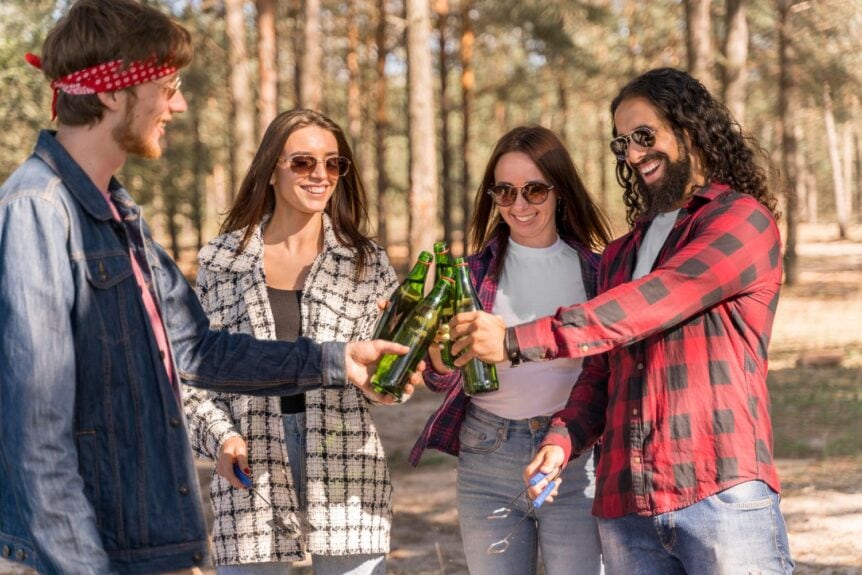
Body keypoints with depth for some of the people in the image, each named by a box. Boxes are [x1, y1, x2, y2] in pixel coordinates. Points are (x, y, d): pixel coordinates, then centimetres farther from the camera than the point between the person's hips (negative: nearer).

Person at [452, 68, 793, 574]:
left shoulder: (743, 221, 0)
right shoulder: (621, 253, 23)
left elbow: (650, 304, -13)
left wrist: (518, 340, -16)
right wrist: (562, 440, -2)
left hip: (723, 493, -6)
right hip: (625, 507, 6)